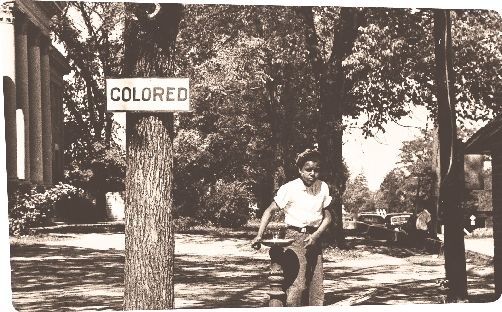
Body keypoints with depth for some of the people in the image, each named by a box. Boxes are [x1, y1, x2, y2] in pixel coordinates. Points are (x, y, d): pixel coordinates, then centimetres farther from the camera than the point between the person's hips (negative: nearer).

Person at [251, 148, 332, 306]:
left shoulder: (323, 188, 4)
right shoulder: (289, 188, -9)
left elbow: (327, 217, 8)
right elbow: (270, 210, -5)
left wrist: (316, 235, -9)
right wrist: (259, 235, -16)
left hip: (314, 239, 5)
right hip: (294, 238, -5)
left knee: (315, 286, 6)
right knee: (296, 285, -15)